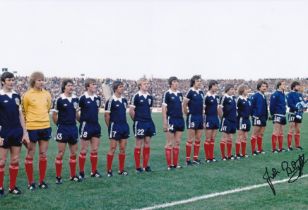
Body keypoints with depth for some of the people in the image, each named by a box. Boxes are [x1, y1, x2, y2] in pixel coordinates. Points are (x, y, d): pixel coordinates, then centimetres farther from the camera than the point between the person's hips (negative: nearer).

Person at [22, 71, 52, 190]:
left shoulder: (47, 94, 5)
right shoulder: (27, 95, -9)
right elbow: (23, 112, -3)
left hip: (45, 127, 5)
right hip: (32, 128, -4)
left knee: (43, 154, 9)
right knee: (30, 155, 5)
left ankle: (42, 181, 19)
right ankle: (30, 182, 15)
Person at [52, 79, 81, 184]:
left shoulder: (75, 99, 5)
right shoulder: (59, 99, -10)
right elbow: (54, 115, -3)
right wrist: (60, 125, 4)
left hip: (73, 128, 5)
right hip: (63, 129, -5)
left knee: (73, 153, 10)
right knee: (61, 153, 0)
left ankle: (73, 175, 21)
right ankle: (58, 177, 10)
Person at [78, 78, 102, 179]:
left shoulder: (97, 98, 7)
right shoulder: (83, 98, -12)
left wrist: (93, 118, 13)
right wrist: (83, 120, -3)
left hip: (96, 126, 6)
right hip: (86, 126, -6)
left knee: (95, 150, 10)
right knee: (84, 150, 2)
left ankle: (94, 171, 20)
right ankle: (81, 172, 12)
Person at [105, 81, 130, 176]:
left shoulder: (124, 100, 10)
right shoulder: (111, 101, -11)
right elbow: (107, 115, -8)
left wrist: (124, 123, 12)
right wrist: (110, 127, -3)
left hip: (124, 126, 7)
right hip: (115, 127, -6)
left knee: (123, 149, 9)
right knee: (112, 149, -2)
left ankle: (121, 170, 17)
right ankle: (109, 170, 7)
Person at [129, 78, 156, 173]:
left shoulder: (150, 97, 10)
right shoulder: (136, 96, -9)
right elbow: (131, 111, -7)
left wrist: (147, 118, 11)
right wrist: (136, 119, 3)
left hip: (149, 122, 6)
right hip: (139, 123, -6)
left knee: (147, 143, 8)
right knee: (139, 144, 0)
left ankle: (146, 165, 17)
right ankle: (138, 167, 7)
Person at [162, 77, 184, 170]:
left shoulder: (180, 94, 11)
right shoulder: (167, 94, -7)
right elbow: (164, 108, -10)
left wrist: (181, 118, 14)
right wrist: (165, 122, -15)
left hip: (180, 120, 6)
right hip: (171, 120, -6)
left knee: (177, 143, 9)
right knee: (169, 143, 0)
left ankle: (175, 163, 16)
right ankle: (169, 164, 5)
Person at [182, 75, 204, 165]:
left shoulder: (201, 92, 11)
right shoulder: (190, 92, -9)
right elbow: (184, 105, -10)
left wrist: (202, 117, 14)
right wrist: (188, 114, -1)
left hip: (200, 118, 7)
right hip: (192, 117, -7)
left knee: (198, 139, 9)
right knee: (190, 140, -2)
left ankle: (196, 158, 17)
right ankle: (188, 159, 3)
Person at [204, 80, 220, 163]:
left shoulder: (217, 96, 8)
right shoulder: (207, 96, -12)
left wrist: (219, 117, 14)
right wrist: (204, 121, -14)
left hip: (216, 118, 7)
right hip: (209, 119, -6)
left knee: (213, 139, 10)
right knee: (208, 139, 0)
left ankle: (211, 156, 16)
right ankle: (207, 157, 7)